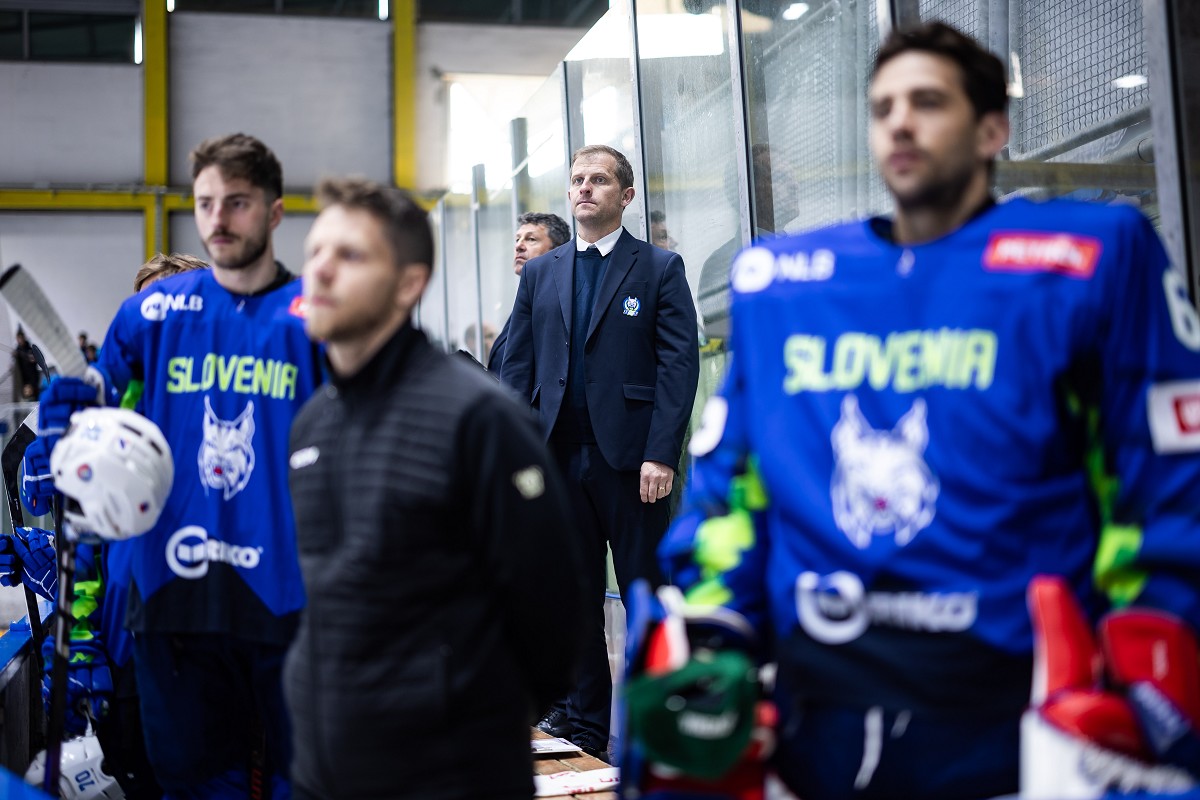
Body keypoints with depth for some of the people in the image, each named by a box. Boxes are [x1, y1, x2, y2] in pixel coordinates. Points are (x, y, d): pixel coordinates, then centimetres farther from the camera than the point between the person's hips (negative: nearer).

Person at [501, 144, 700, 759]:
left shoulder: (660, 268, 1)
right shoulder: (540, 273, 13)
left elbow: (679, 364, -6)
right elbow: (516, 366, 11)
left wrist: (661, 454, -15)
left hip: (631, 459, -4)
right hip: (558, 459, 4)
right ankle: (583, 721, 23)